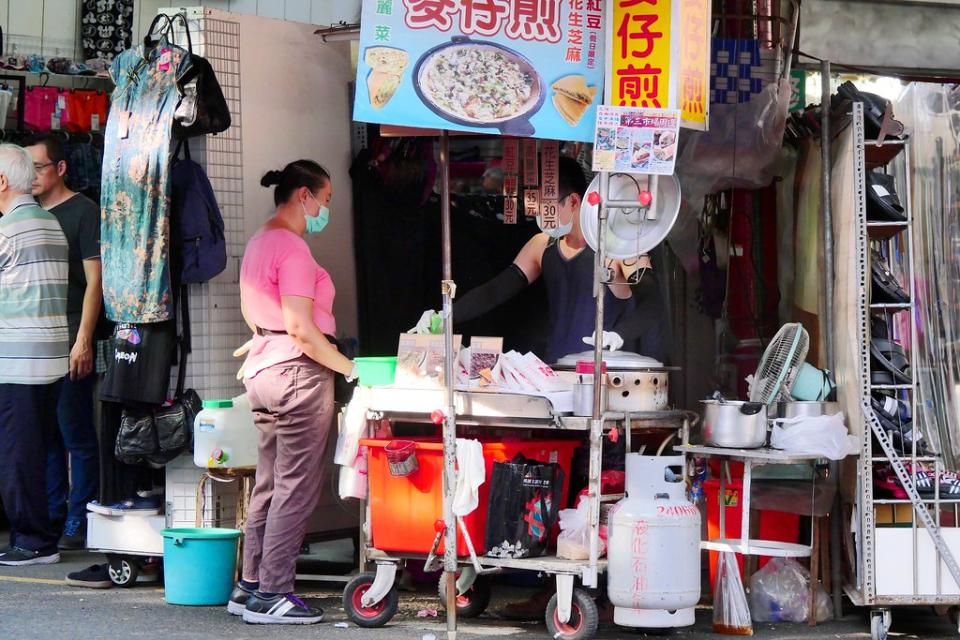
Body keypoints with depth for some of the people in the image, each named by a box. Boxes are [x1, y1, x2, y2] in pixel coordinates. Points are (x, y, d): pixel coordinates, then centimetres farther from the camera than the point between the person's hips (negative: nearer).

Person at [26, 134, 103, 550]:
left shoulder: (82, 211, -3)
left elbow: (94, 281, -8)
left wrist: (83, 340, -15)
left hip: (70, 343, -7)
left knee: (76, 434, -4)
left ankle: (79, 524, 0)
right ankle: (50, 517, 17)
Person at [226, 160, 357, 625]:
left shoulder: (260, 241, 16)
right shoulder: (292, 247, -15)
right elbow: (302, 329, -20)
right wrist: (348, 367, -14)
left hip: (263, 369, 10)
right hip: (298, 372, -10)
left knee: (269, 484, 14)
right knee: (295, 489, -5)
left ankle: (250, 586, 17)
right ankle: (271, 595, -3)